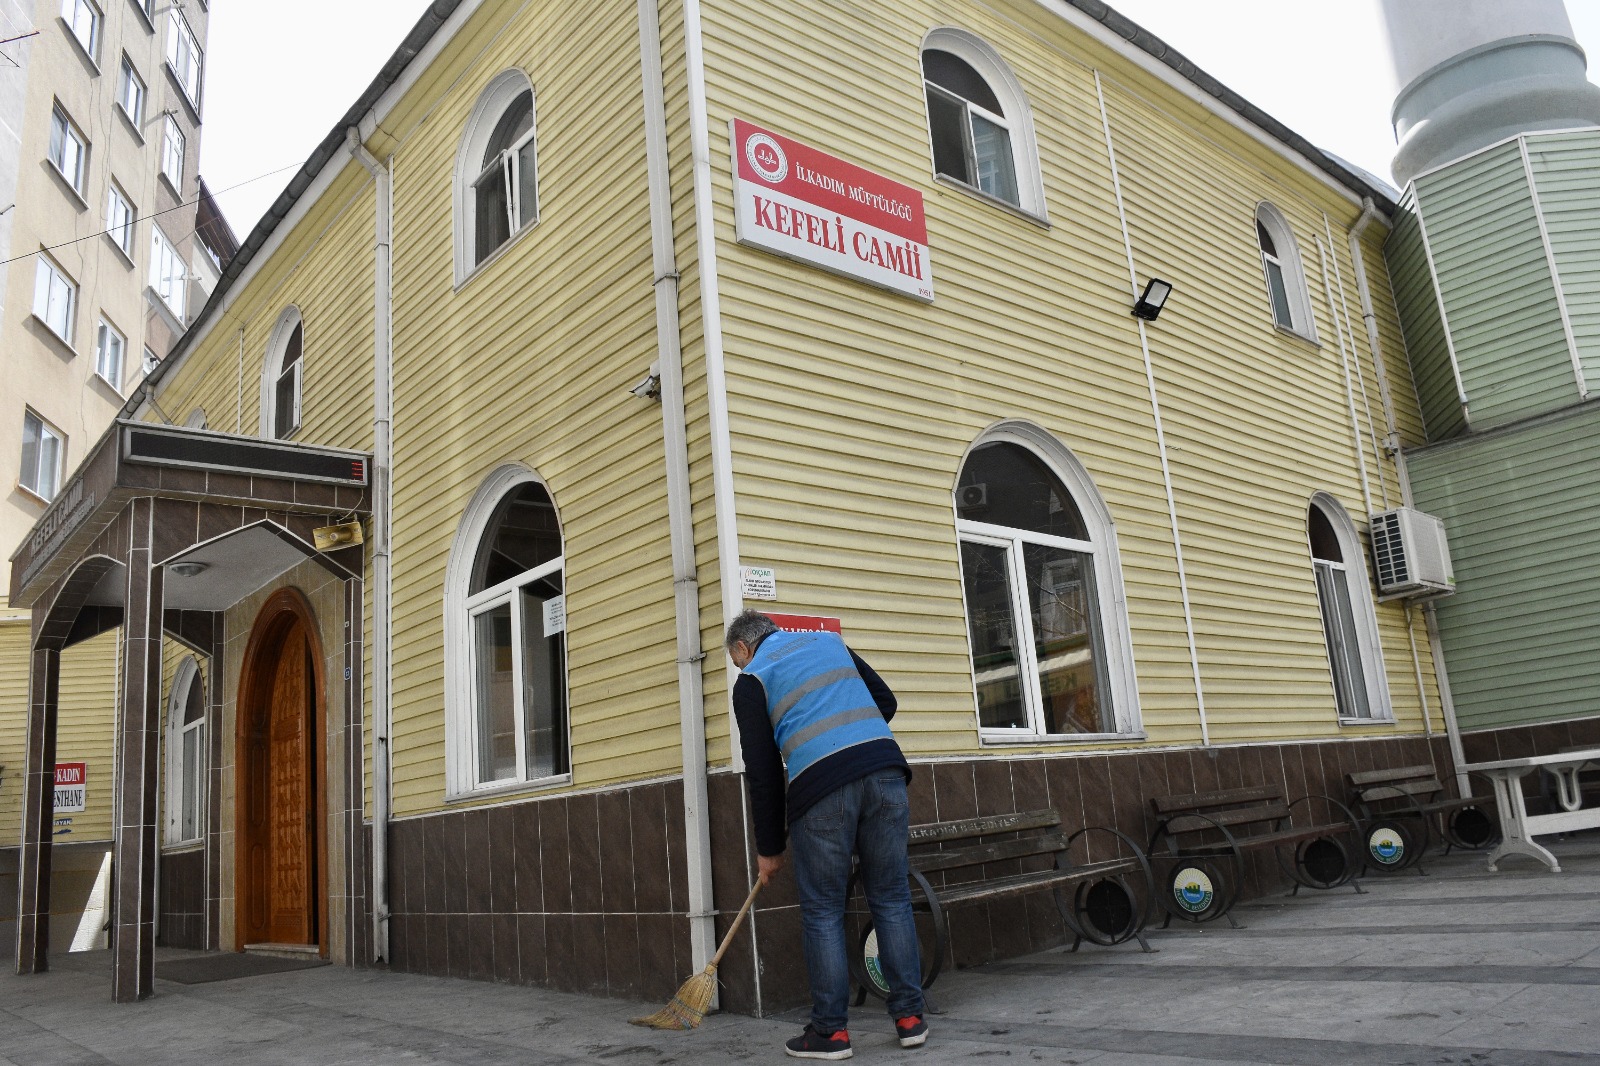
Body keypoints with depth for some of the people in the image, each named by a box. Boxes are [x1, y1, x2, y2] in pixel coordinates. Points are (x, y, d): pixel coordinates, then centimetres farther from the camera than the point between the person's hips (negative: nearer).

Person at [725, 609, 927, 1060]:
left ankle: (831, 1030, 12)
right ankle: (909, 1017, 16)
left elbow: (762, 770, 7)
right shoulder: (829, 641, 25)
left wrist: (769, 847, 14)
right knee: (891, 898, 12)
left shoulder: (752, 679, 11)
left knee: (822, 912, 7)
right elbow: (886, 702, 22)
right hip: (885, 769, 4)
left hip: (821, 787, -4)